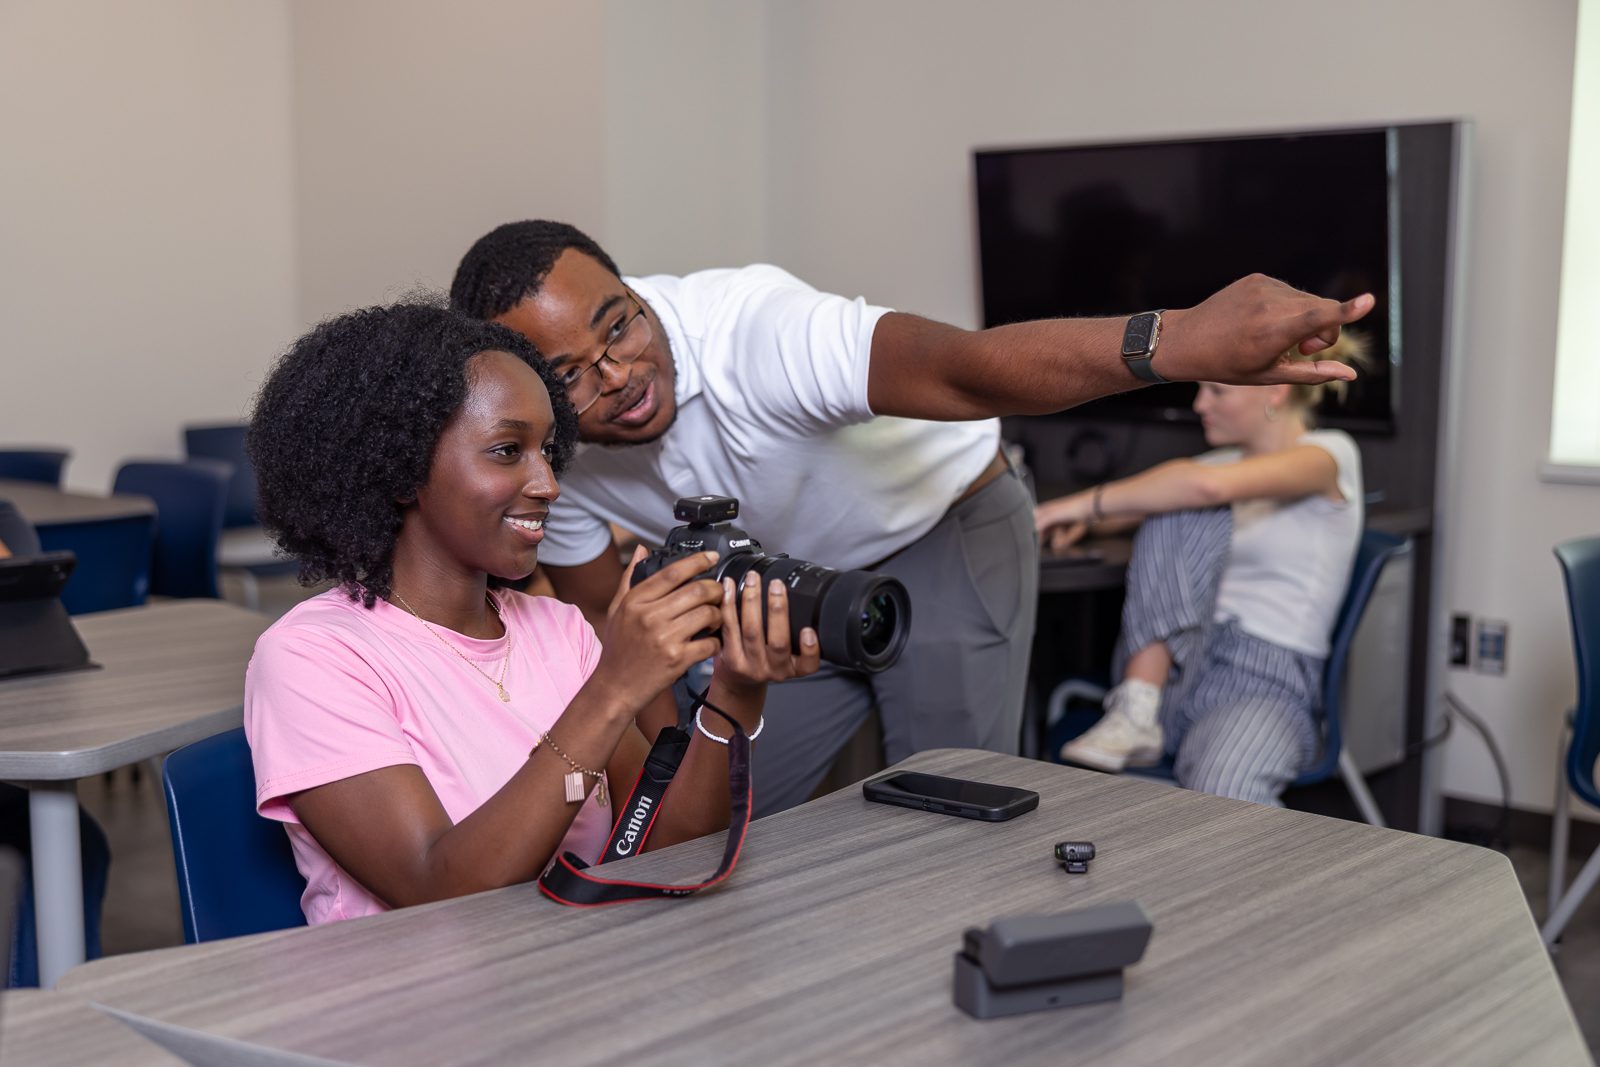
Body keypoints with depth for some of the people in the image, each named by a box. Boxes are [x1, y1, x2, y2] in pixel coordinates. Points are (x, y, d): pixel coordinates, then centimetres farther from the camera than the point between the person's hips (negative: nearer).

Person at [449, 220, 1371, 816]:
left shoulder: (744, 327, -39)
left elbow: (963, 367, -57)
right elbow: (600, 618, -2)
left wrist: (1177, 340, -74)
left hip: (944, 534, -5)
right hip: (795, 582, 6)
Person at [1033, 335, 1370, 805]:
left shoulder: (1331, 453, -3)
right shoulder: (1225, 462, 21)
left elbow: (1208, 485, -21)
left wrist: (1085, 503, -17)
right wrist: (1083, 519, -5)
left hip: (1267, 683, -7)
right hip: (1176, 665, 7)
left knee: (1220, 799, -42)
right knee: (1185, 514, -20)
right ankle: (1137, 711, -24)